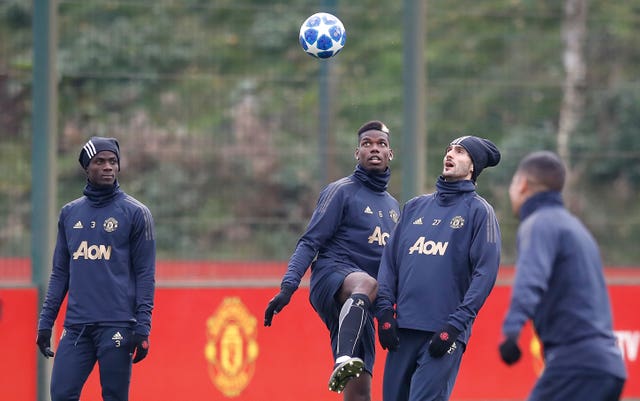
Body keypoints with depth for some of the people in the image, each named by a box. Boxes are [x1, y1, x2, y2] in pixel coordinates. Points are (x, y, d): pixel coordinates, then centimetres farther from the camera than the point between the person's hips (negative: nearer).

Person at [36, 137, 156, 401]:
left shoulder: (135, 213, 2)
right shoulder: (69, 213, 14)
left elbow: (145, 274, -1)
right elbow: (60, 273, 17)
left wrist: (142, 328, -9)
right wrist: (45, 322, 10)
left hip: (117, 326, -4)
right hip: (76, 327, 4)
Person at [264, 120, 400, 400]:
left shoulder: (393, 206, 24)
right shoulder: (341, 191, 4)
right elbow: (310, 242, -4)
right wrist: (288, 286, -17)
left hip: (358, 305, 6)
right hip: (332, 274, -6)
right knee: (366, 283, -43)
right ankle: (343, 360, -61)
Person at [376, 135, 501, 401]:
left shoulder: (478, 211, 3)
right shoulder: (415, 207, 19)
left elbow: (485, 271, -6)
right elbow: (389, 259, 17)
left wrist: (457, 324, -14)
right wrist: (384, 311, 4)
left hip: (444, 331, -5)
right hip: (403, 328, 5)